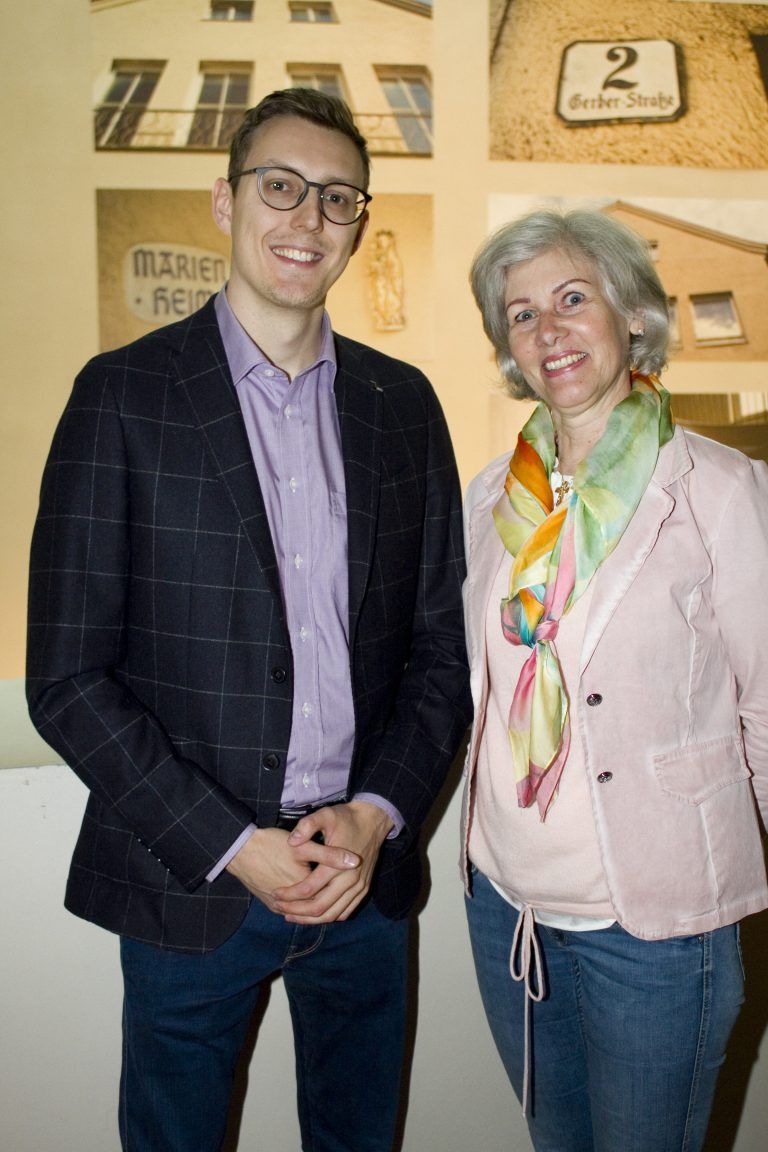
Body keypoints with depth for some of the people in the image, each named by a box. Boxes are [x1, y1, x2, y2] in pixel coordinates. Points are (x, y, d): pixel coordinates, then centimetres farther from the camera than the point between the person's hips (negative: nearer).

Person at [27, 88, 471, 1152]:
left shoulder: (403, 404, 3)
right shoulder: (125, 394, -8)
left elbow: (440, 651, 5)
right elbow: (67, 680, -10)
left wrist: (376, 818, -8)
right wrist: (233, 847, -13)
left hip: (365, 869, 4)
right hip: (190, 879, -3)